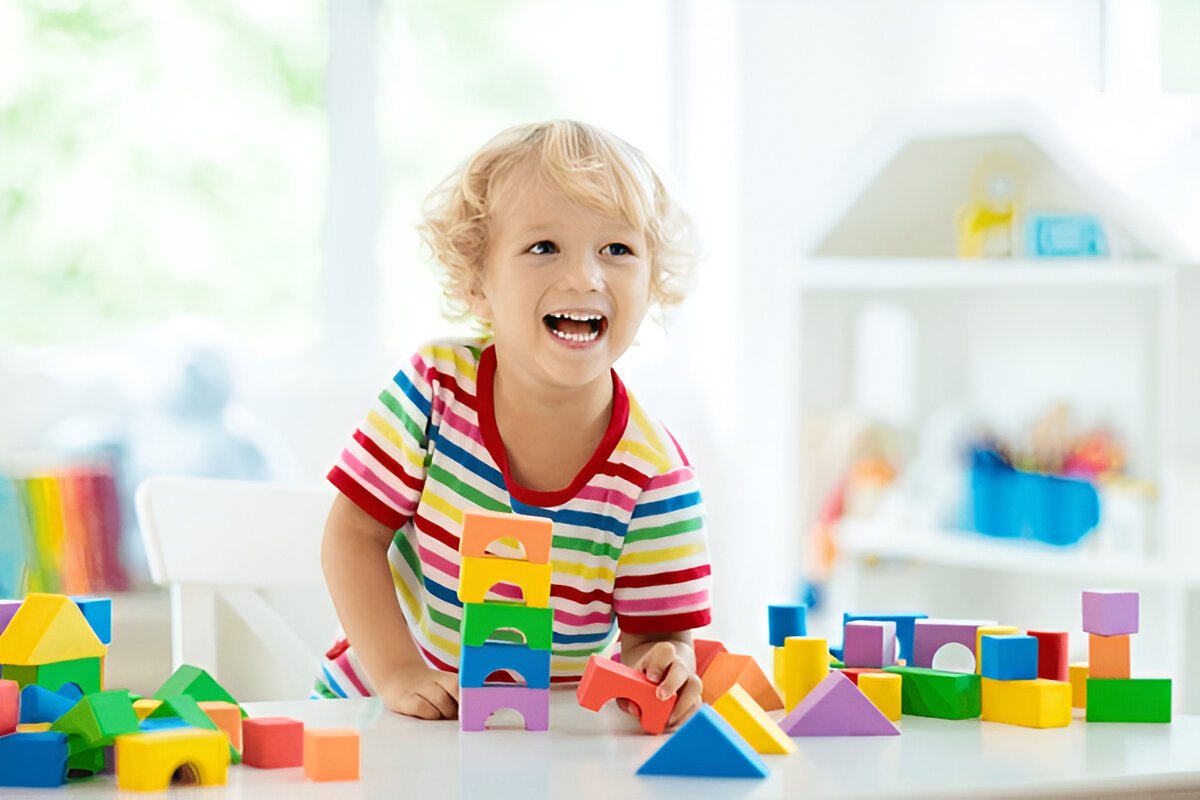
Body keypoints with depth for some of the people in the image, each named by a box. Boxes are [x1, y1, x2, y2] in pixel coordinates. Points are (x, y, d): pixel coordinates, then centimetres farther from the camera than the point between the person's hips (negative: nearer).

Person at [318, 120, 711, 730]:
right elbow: (353, 534, -5)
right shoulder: (435, 388, -10)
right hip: (387, 709, -4)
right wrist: (395, 672, -18)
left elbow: (656, 633, -7)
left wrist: (660, 670, -31)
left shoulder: (653, 476, -14)